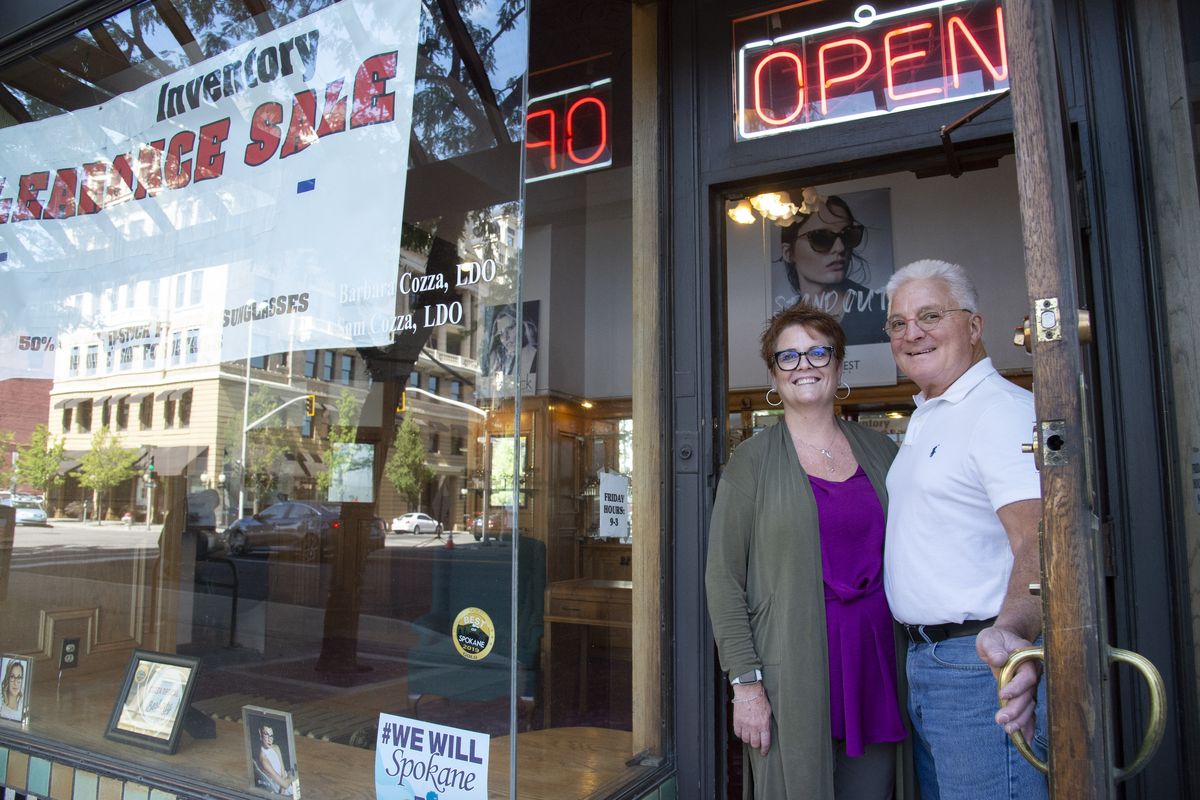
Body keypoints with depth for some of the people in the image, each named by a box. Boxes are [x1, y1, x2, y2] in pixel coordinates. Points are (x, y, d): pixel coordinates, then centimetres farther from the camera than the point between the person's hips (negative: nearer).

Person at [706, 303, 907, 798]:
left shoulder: (881, 452, 8)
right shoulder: (752, 461, -3)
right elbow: (723, 579, -6)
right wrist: (745, 682, -11)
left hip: (876, 661, 4)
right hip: (793, 675, -3)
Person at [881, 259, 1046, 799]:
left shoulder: (1003, 409, -15)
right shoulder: (922, 420, 15)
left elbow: (1036, 539, -27)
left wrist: (1011, 630, -45)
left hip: (985, 664, -9)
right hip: (923, 662, 9)